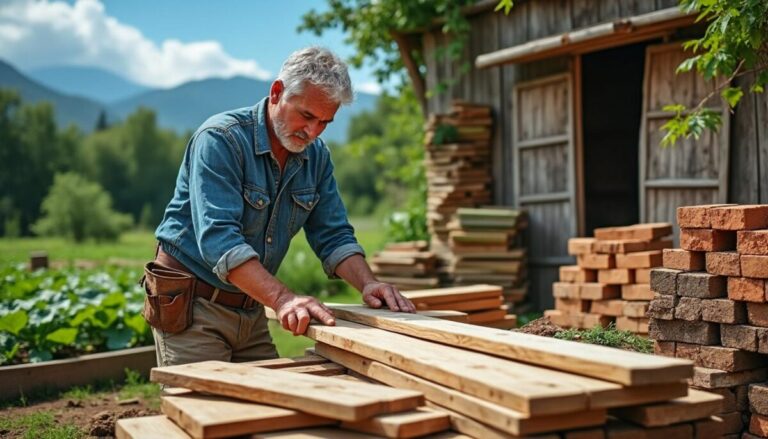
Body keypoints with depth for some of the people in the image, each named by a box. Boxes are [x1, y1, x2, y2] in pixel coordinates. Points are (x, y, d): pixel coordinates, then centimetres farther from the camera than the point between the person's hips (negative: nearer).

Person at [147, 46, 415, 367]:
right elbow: (218, 238, -31)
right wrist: (282, 299, -41)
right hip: (191, 304, -6)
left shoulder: (317, 156, 3)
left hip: (251, 310, 7)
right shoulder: (220, 139, -20)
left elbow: (333, 236, 4)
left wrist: (367, 284, -16)